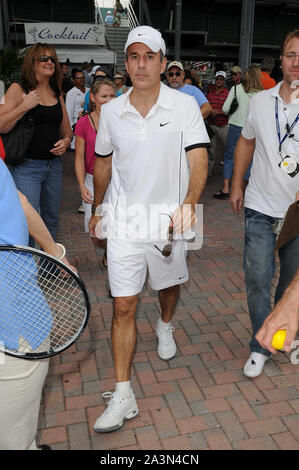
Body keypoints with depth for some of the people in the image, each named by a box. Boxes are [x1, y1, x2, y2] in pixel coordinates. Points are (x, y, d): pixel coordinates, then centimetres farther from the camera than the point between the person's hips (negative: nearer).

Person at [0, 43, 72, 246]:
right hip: (27, 167, -6)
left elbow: (67, 130, 21)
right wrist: (24, 106, -19)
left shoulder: (57, 94, 12)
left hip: (54, 165, 6)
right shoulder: (18, 89, -4)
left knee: (52, 220, 15)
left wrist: (65, 141, 0)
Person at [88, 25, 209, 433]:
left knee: (169, 284, 22)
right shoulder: (111, 111, 0)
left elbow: (199, 160, -14)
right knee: (123, 307, -1)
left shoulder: (185, 106, -7)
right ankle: (123, 395, 10)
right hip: (124, 222, 1)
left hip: (169, 219, 0)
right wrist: (97, 208, 19)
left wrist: (188, 204, -32)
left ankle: (165, 327, 58)